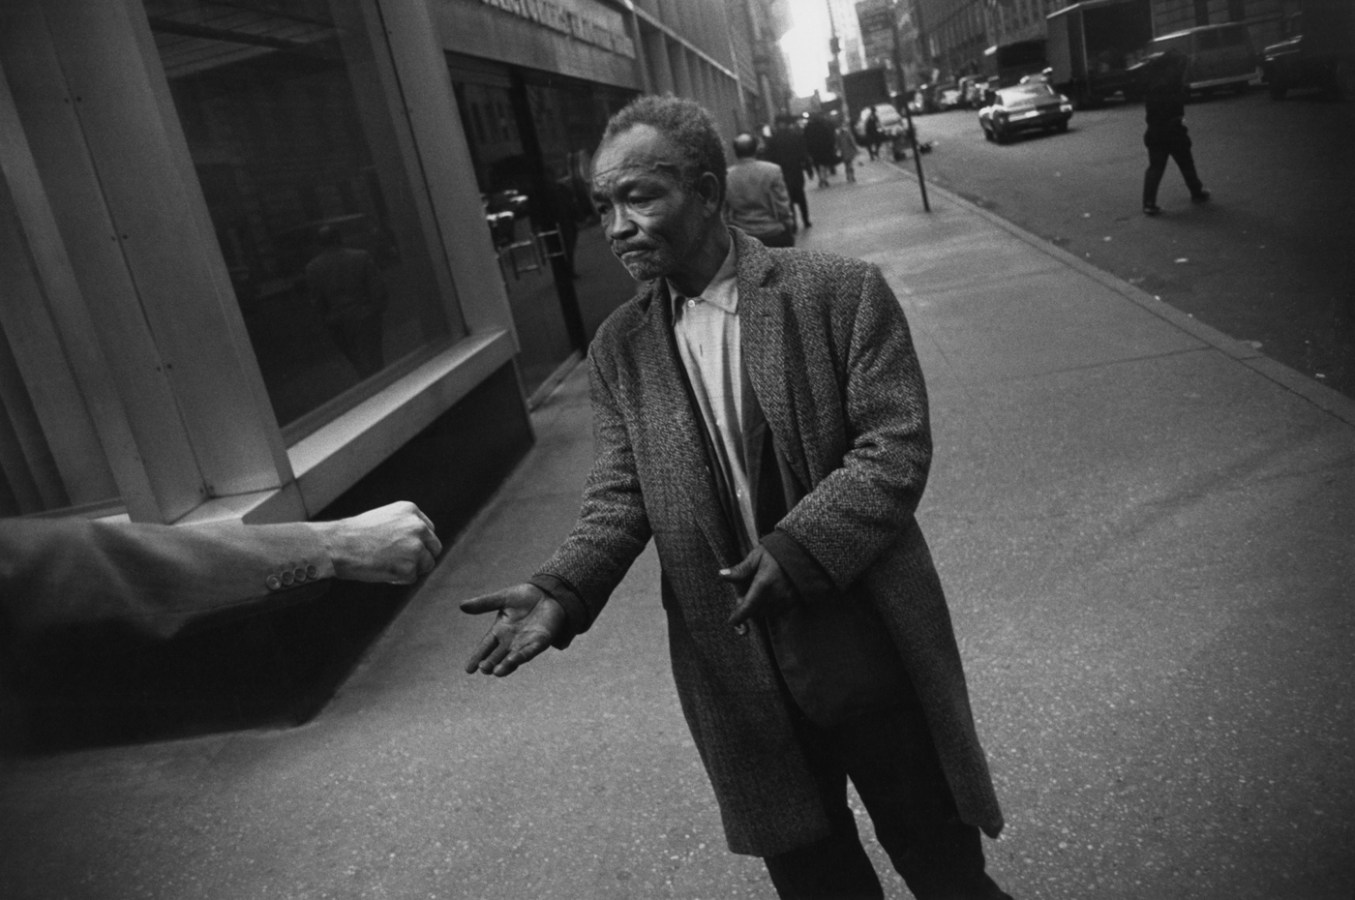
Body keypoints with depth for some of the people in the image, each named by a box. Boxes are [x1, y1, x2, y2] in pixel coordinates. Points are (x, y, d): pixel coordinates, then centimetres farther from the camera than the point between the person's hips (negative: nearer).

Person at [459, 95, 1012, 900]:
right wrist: (562, 590, -16)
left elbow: (897, 446, -13)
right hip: (738, 676, 3)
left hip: (867, 652, -2)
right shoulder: (619, 347, 2)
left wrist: (800, 548, -26)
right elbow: (621, 495, 1)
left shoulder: (842, 291, -9)